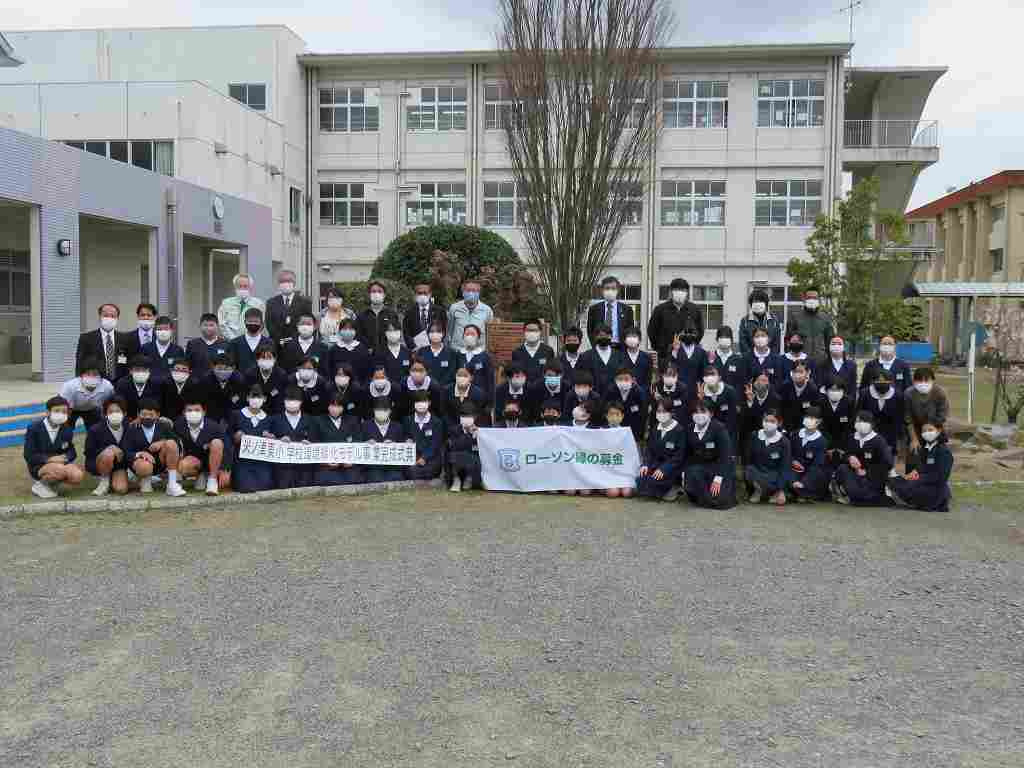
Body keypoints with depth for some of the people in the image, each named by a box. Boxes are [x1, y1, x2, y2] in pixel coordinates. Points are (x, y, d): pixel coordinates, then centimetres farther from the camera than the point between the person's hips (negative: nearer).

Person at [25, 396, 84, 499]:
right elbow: (29, 455, -12)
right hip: (39, 466, -4)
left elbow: (72, 451, 6)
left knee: (77, 476, -26)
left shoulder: (67, 430, 3)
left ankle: (53, 482, 6)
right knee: (60, 469, -36)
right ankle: (40, 485, -4)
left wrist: (64, 457, -18)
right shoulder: (34, 428, -9)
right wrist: (50, 459, -23)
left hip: (61, 463, 4)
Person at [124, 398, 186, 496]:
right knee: (144, 466, -40)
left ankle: (172, 485, -22)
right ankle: (145, 480, 3)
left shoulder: (164, 426, 4)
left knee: (171, 443, -28)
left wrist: (162, 443, -20)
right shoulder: (132, 429, 1)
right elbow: (126, 453, -4)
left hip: (161, 462, 2)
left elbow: (177, 443, -2)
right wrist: (139, 454, -25)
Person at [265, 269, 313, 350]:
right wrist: (280, 340, -9)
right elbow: (269, 324, 6)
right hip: (277, 345, 1)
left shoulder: (305, 301, 5)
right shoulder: (271, 302, 12)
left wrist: (293, 338, -11)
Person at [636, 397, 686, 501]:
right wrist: (645, 464, -9)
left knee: (652, 481, -27)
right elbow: (649, 449, 10)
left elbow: (679, 456, -14)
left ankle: (672, 488, 0)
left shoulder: (679, 430, -10)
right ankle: (664, 489, 5)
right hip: (656, 463, 6)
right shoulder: (655, 429, 11)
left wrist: (663, 469, -23)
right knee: (640, 480, -17)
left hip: (673, 466, -6)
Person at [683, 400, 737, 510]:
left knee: (720, 500, -21)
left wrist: (718, 478, -25)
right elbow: (688, 454, 7)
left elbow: (725, 454, -20)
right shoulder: (690, 431, -1)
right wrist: (685, 473, -2)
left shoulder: (719, 428, -17)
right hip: (701, 466, 4)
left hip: (723, 466, -4)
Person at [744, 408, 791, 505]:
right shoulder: (755, 436, -4)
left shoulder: (784, 442, -11)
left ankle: (775, 492, -1)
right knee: (748, 473, -32)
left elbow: (785, 467, -13)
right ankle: (758, 490, -1)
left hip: (773, 475, -3)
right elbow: (748, 458, 5)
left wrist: (781, 490, -20)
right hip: (756, 471, 3)